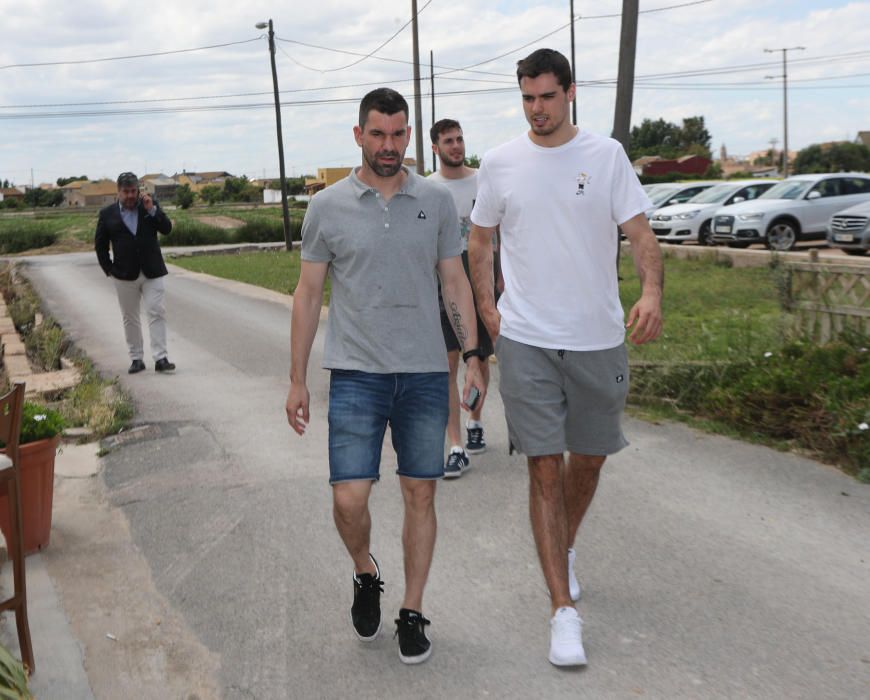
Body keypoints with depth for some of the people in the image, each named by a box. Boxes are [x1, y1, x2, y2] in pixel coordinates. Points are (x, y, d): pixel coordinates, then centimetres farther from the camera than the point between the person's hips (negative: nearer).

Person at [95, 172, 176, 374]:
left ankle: (160, 358, -8)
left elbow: (167, 228, -5)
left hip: (152, 273, -1)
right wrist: (109, 270, 0)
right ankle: (137, 359, 16)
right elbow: (100, 245, 8)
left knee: (157, 313, -8)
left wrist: (152, 210, -16)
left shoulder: (150, 206, 4)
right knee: (130, 318, 7)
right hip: (125, 276, 1)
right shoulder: (107, 214, 3)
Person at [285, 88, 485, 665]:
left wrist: (473, 356, 2)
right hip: (356, 374, -1)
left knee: (421, 494, 7)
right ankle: (366, 574, 27)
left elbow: (455, 281, 9)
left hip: (426, 373, 1)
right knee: (349, 498, -6)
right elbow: (308, 293, 5)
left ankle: (413, 613, 23)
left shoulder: (437, 200, 5)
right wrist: (298, 380, 3)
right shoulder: (328, 206, 2)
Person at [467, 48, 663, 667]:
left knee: (589, 457, 15)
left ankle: (565, 548, 44)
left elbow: (639, 231, -5)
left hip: (598, 337, 1)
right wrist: (487, 309, 2)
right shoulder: (500, 163, 3)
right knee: (545, 470, -3)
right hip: (526, 339, -1)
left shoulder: (606, 155, 1)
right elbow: (479, 241, 13)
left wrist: (652, 291, -24)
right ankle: (565, 611, 3)